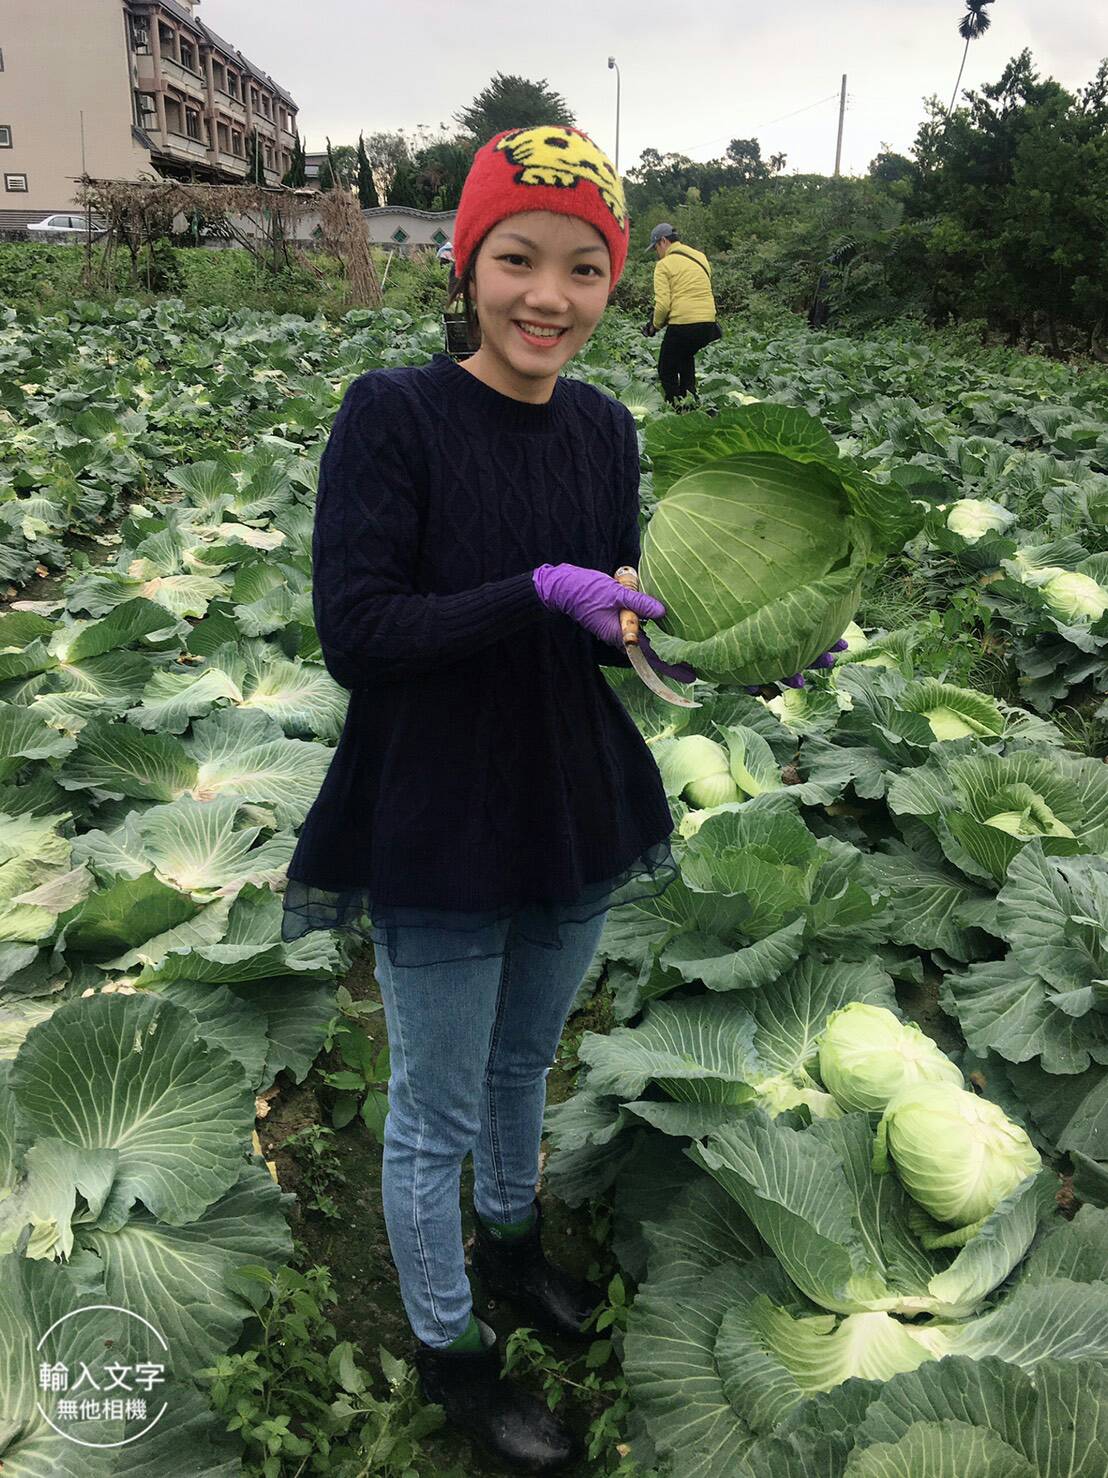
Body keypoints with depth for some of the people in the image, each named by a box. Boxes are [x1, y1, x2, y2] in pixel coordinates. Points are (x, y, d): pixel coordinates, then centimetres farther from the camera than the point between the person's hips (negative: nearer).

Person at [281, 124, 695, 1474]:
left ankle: (511, 1243, 55)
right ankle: (446, 1350, 40)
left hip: (577, 813, 6)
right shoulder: (393, 416, -17)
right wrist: (539, 594, -30)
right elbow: (355, 636, -22)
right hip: (439, 836, -5)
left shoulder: (604, 429, 0)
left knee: (523, 1064, 27)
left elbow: (605, 624, 6)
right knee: (437, 1117, 14)